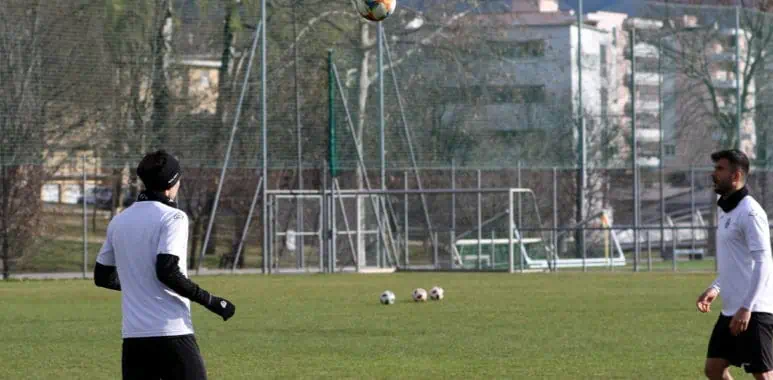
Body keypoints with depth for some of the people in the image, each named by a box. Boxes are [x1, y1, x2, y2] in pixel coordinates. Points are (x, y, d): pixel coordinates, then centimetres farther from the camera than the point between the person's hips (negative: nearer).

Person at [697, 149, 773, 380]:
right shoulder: (726, 211, 15)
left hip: (752, 312, -10)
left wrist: (746, 308, -23)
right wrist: (715, 288, 14)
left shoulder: (750, 212, -13)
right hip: (731, 310, 10)